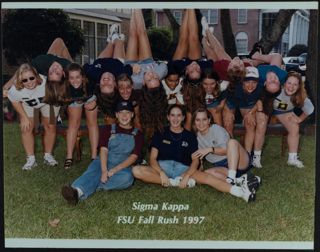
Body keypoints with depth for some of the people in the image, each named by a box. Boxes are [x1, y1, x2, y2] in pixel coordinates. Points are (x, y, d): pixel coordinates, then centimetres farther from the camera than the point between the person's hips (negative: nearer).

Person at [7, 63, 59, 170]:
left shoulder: (46, 82, -43)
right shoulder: (15, 90, -37)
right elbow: (15, 101, -13)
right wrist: (24, 117, -11)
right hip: (27, 104, 0)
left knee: (50, 127, -1)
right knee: (26, 129, -8)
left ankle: (48, 156, 17)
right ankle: (31, 159, 3)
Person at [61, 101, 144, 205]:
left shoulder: (137, 134, 12)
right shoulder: (108, 129, 13)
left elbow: (134, 156, -2)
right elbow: (104, 150, -2)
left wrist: (115, 170, -18)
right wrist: (104, 171, -22)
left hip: (122, 167, 0)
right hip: (103, 162, 0)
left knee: (127, 177, -36)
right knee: (92, 172, -34)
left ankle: (91, 185, -40)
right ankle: (76, 191, -63)